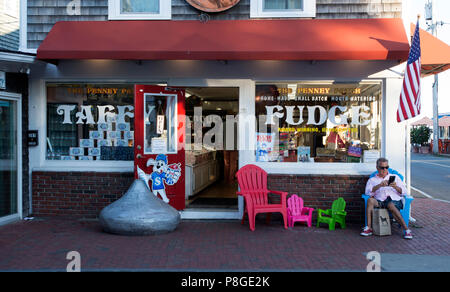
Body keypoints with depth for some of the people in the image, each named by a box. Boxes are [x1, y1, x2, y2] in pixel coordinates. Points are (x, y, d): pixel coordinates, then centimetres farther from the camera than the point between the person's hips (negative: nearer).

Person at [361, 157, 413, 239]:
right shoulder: (372, 180, 19)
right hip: (379, 201, 1)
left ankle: (406, 229, -32)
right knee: (370, 200, -32)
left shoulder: (395, 177, 22)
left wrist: (396, 187, -9)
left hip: (394, 200, -1)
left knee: (391, 205, -37)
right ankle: (368, 228, -32)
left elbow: (403, 192, 12)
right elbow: (368, 192, -1)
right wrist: (380, 185, -15)